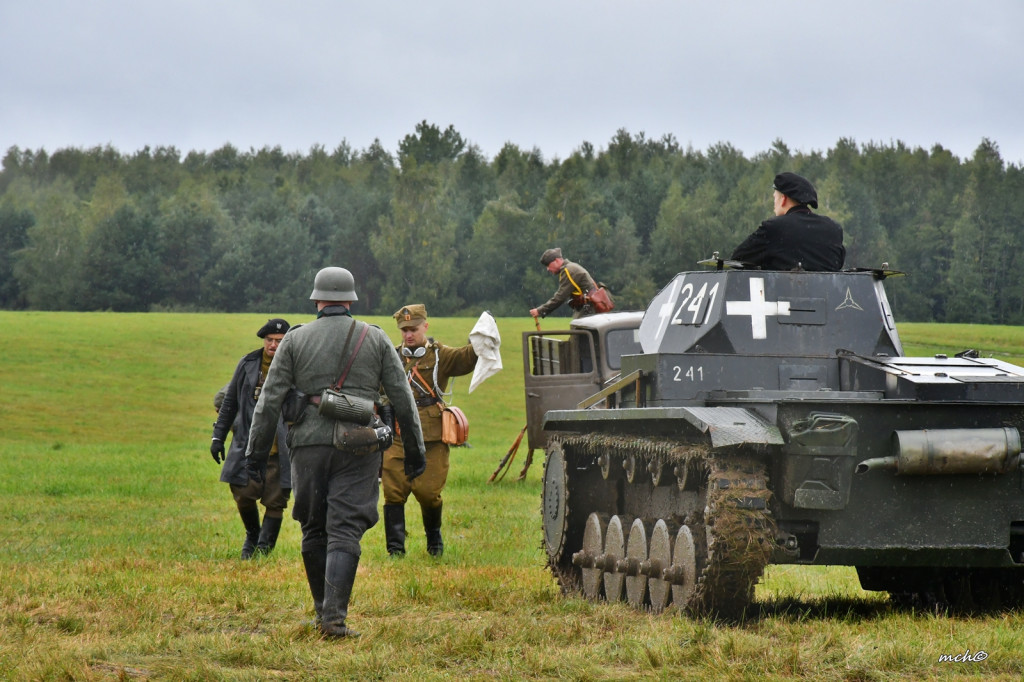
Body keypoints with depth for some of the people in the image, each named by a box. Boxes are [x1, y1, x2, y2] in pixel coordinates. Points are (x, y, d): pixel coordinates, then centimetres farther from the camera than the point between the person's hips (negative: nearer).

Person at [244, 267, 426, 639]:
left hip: (309, 444, 1)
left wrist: (256, 451, 7)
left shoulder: (295, 339, 6)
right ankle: (334, 617, -16)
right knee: (344, 532, -5)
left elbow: (270, 400, 2)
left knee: (315, 531, 13)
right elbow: (403, 398, 6)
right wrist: (415, 450, 13)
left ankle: (323, 611, 21)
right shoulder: (375, 339, 7)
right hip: (359, 445, -1)